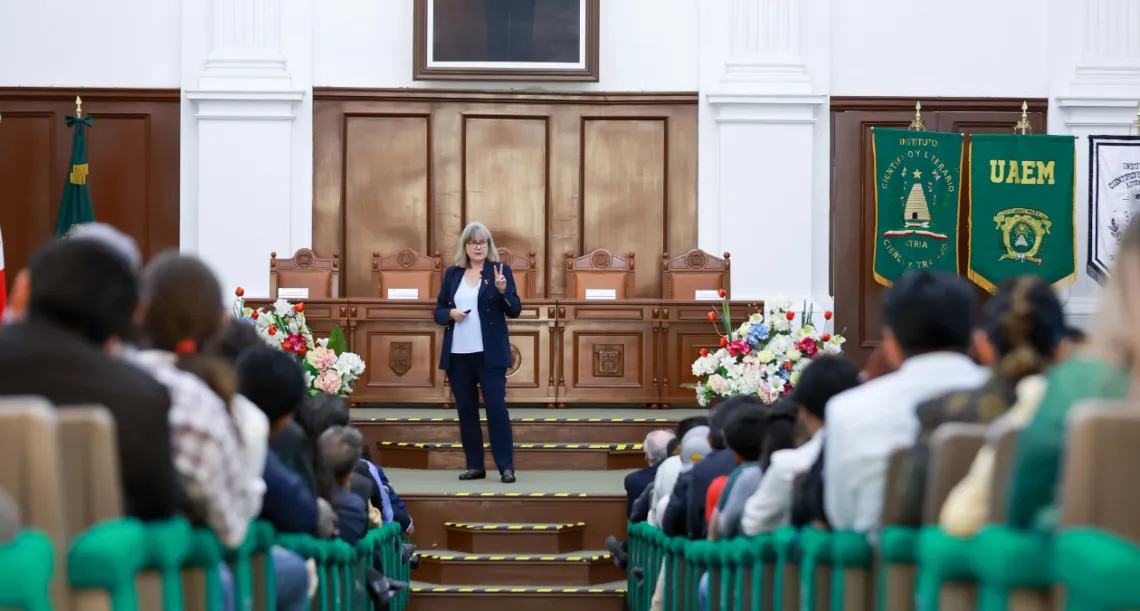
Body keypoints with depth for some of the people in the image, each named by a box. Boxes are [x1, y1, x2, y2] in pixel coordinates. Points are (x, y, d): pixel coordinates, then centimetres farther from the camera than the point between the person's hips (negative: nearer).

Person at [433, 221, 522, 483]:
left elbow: (515, 311, -4)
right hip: (458, 354, 4)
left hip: (490, 354, -3)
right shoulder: (452, 273, 10)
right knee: (466, 411, 7)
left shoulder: (500, 270, 1)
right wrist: (451, 313, -9)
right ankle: (475, 466, 14)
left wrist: (503, 290, -22)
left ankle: (506, 467, -4)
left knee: (496, 408, -7)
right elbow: (438, 312, 12)